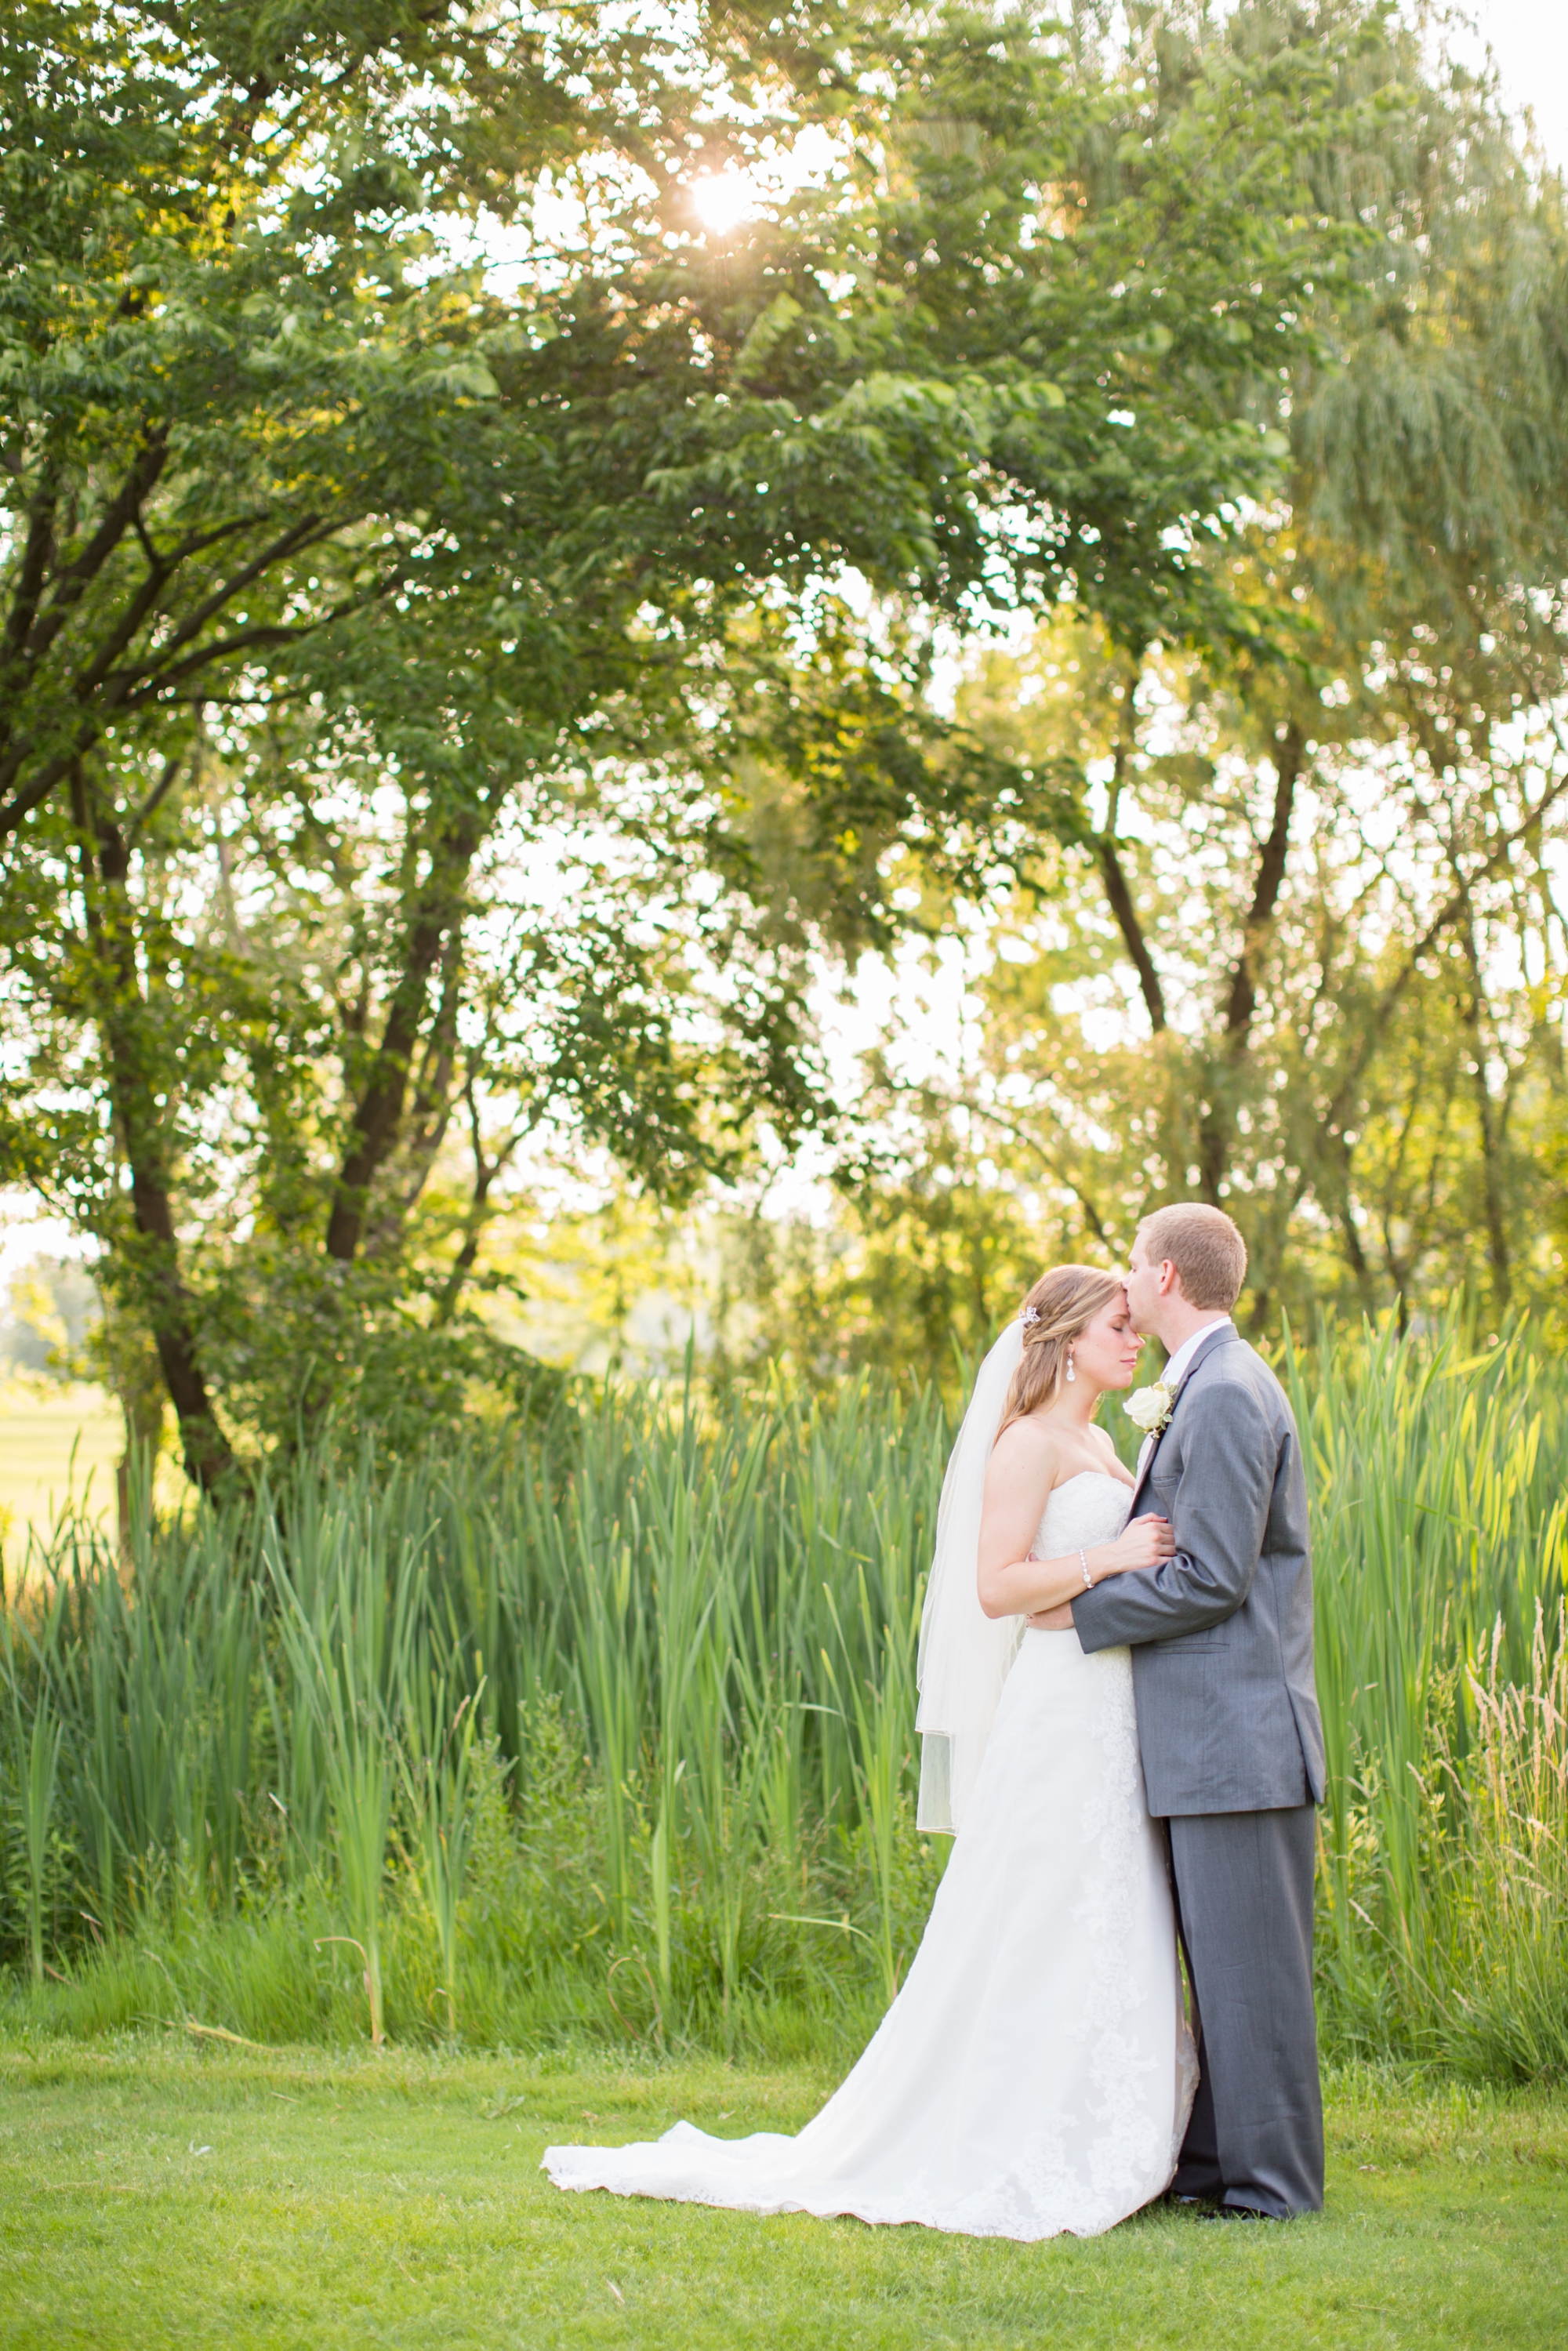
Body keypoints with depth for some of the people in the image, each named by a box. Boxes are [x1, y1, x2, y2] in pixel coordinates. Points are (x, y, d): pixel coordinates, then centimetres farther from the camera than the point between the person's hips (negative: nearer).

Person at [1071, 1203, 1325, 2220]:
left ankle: (1273, 2180, 3)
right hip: (1212, 1736, 10)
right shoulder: (1211, 1390, 17)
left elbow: (1212, 1579, -19)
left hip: (1239, 1734, -10)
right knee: (1221, 1957, 14)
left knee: (1248, 1962, -4)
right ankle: (1218, 2156, 22)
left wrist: (1083, 1609, -11)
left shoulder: (1225, 1396, -16)